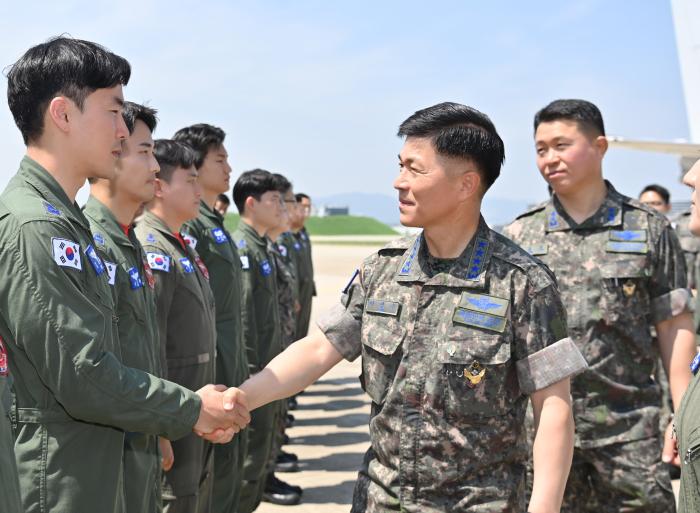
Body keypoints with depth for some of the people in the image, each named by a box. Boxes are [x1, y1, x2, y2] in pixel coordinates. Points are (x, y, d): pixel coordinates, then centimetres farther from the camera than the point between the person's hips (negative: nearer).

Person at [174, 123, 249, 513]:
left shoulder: (216, 223, 15)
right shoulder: (188, 222, -16)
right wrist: (210, 370, -21)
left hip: (232, 367, 10)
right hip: (210, 366, -10)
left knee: (235, 452, 17)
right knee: (219, 463, -1)